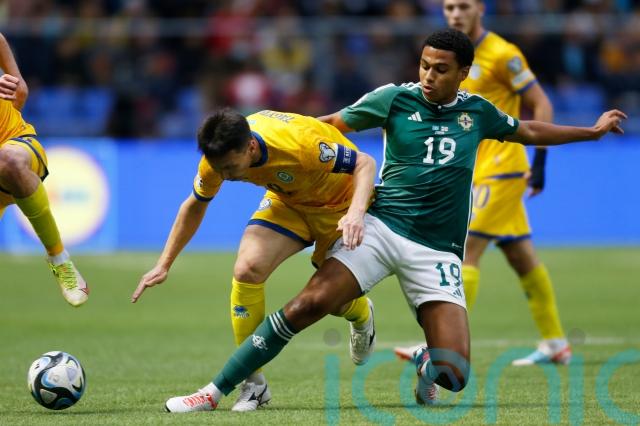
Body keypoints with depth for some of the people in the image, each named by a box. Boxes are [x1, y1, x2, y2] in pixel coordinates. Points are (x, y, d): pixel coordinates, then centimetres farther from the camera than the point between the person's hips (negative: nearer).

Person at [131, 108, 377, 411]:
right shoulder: (220, 157, -24)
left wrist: (356, 213, -46)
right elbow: (194, 206, -3)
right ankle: (253, 383, -8)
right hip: (287, 201, 4)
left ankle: (362, 315, 39)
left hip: (339, 202, -4)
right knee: (246, 270, -20)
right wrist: (164, 265, -5)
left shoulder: (300, 144, -42)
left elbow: (364, 163, -29)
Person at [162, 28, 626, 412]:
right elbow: (331, 125, 8)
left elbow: (529, 131, 28)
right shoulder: (395, 99, 0)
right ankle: (214, 392, -20)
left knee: (454, 375, -14)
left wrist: (593, 131, 34)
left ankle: (426, 363, 27)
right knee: (308, 304, -26)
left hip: (438, 252, 2)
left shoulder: (478, 112, 10)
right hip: (382, 228, -2)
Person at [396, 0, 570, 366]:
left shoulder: (502, 55, -11)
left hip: (500, 169, -8)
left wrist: (539, 161, -16)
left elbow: (542, 106, -10)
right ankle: (555, 344, 17)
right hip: (475, 171, 8)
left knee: (466, 252, -14)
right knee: (522, 257, 11)